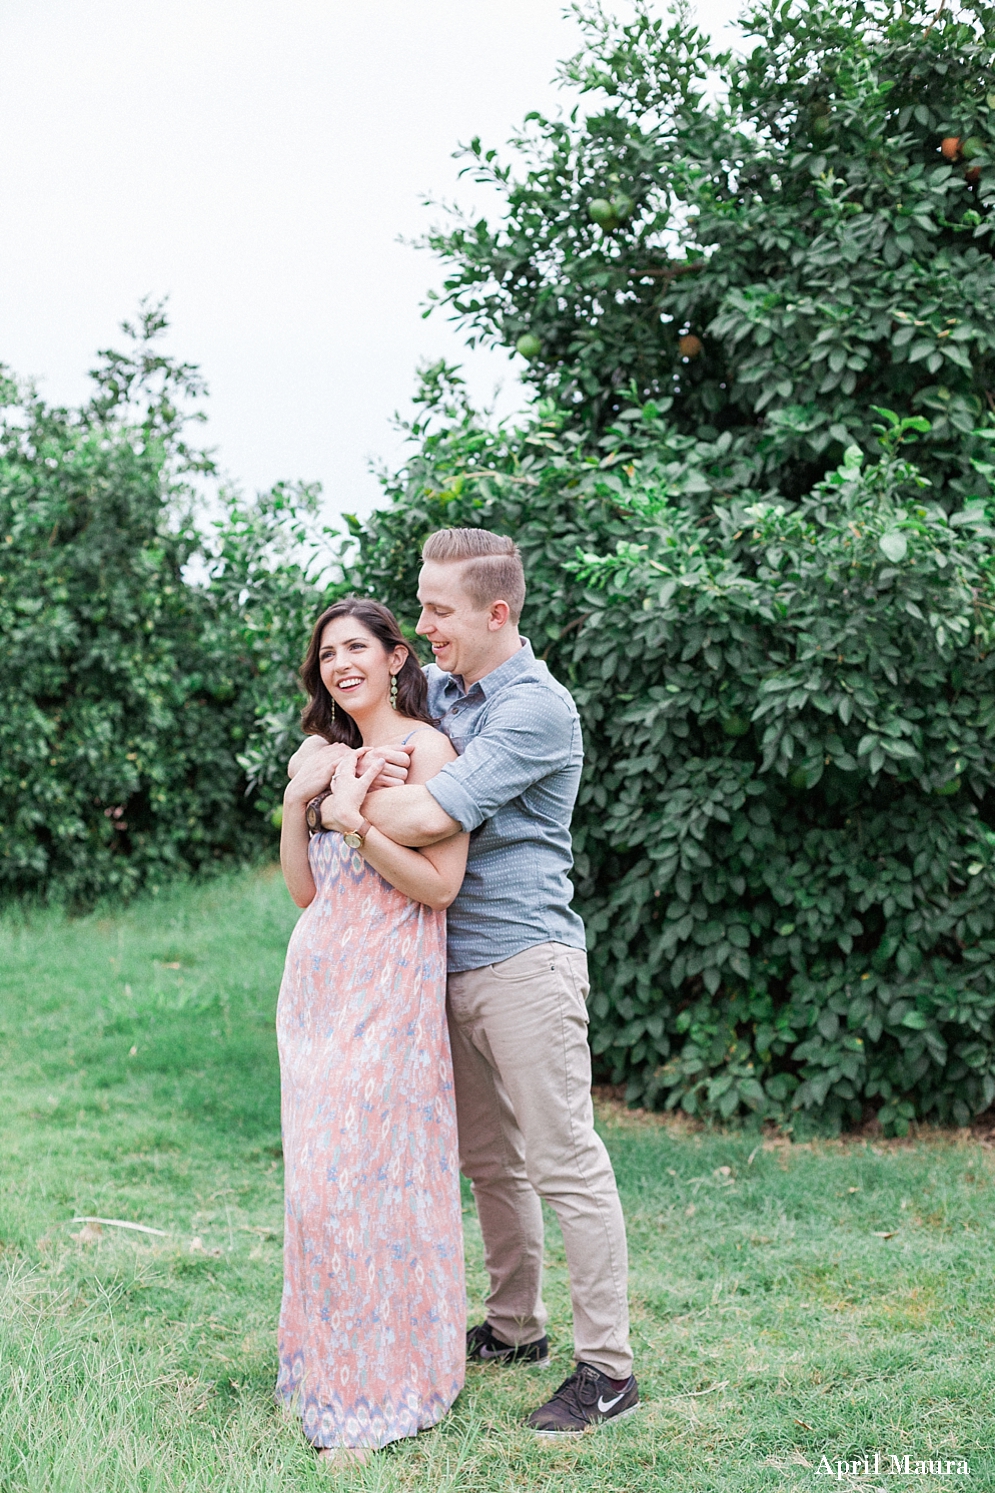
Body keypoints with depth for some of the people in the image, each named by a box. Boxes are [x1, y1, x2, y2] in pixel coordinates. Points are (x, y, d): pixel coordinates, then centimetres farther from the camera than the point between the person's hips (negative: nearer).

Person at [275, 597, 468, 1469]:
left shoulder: (425, 747, -7)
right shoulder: (328, 755, 14)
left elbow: (441, 885, -14)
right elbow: (304, 888, 12)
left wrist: (355, 819, -19)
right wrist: (297, 800, -1)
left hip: (390, 982, -7)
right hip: (319, 975, 7)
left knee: (367, 1170, -5)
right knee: (320, 1171, 11)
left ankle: (381, 1394, 9)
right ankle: (333, 1363, 25)